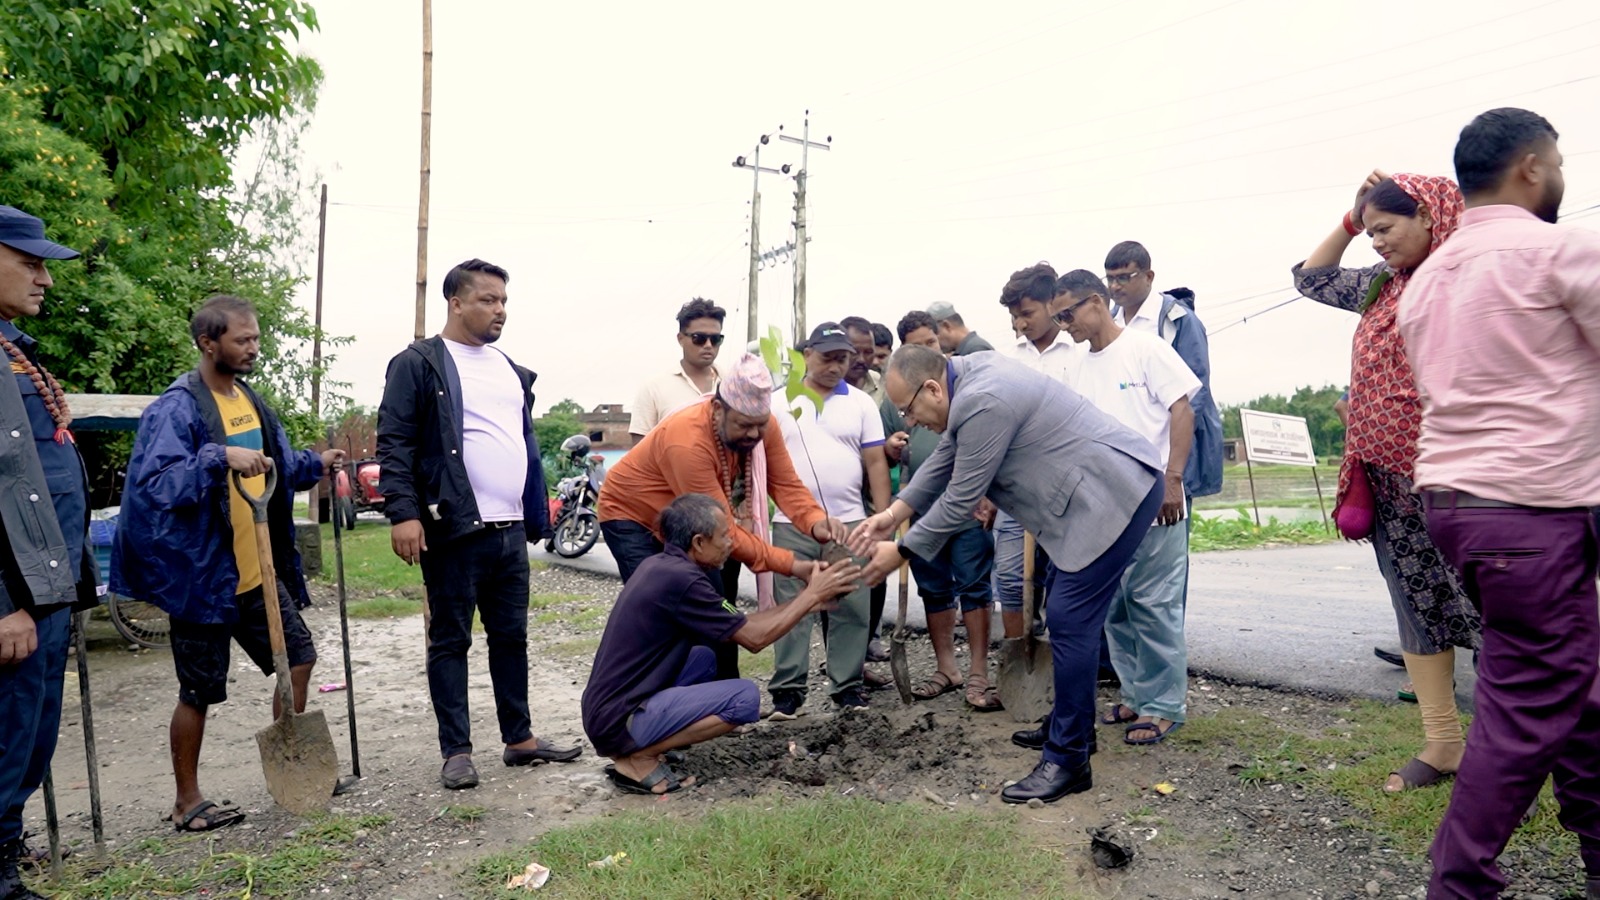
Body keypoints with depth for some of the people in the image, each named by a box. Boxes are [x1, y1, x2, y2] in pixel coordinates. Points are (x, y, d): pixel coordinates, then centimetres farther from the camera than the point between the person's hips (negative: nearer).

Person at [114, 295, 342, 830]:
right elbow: (156, 483, -24)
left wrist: (316, 464, 4)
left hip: (259, 573, 8)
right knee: (199, 693, 5)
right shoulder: (176, 409, -15)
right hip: (204, 576, -8)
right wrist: (220, 457, -35)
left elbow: (276, 466, 22)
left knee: (298, 659, 12)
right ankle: (188, 802, 23)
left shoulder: (250, 400, 10)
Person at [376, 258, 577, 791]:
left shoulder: (511, 370, 18)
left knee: (512, 636, 13)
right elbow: (394, 443, -11)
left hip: (510, 528, 7)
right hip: (454, 529, -7)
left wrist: (535, 514, 19)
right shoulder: (418, 364, -4)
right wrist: (403, 513, -20)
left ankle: (519, 738, 24)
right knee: (450, 641, 4)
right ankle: (456, 751, 13)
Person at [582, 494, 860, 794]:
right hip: (619, 719, -10)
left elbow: (741, 624, 15)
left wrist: (806, 600, 15)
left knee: (703, 658, 26)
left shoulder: (661, 566, 9)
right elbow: (754, 638, -11)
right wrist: (811, 595, -2)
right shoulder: (679, 579, -20)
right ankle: (638, 758, -7)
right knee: (745, 697, -14)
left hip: (608, 705, 10)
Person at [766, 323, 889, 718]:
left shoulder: (861, 403, 7)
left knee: (851, 609, 5)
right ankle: (788, 689, 12)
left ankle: (847, 686, 15)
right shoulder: (779, 402, 5)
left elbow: (876, 463, 6)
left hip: (849, 523, 1)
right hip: (791, 525, -1)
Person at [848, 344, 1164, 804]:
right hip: (1100, 489, 11)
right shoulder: (967, 373, 6)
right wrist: (894, 513, 12)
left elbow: (961, 499, -18)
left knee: (1070, 619, -10)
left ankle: (1067, 761, -1)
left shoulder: (983, 403, -25)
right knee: (1065, 609, 17)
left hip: (1113, 493, -11)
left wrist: (901, 551, -7)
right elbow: (945, 458, 17)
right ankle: (1074, 726, 30)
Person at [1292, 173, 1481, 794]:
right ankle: (1442, 745, 18)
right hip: (1388, 478, 8)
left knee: (1478, 601, -2)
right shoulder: (1381, 283, 14)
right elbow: (1311, 277, 27)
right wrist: (1350, 219, 18)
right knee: (1416, 605, 10)